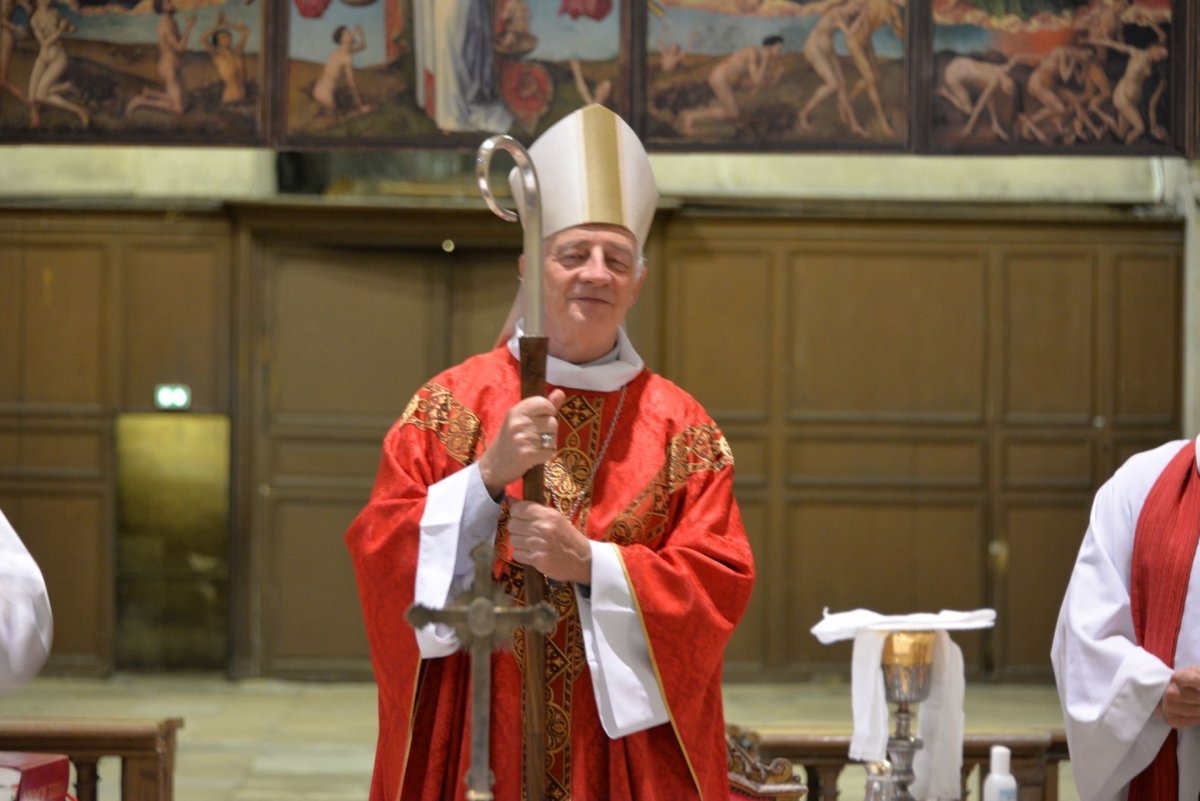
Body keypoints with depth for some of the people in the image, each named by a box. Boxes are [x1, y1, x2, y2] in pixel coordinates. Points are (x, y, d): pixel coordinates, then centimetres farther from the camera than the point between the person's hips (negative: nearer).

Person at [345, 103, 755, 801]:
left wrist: (589, 562, -16)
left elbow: (721, 582, -3)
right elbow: (378, 552, -5)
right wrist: (489, 474, -18)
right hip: (478, 741, -1)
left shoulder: (682, 427, 4)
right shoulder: (450, 403, 2)